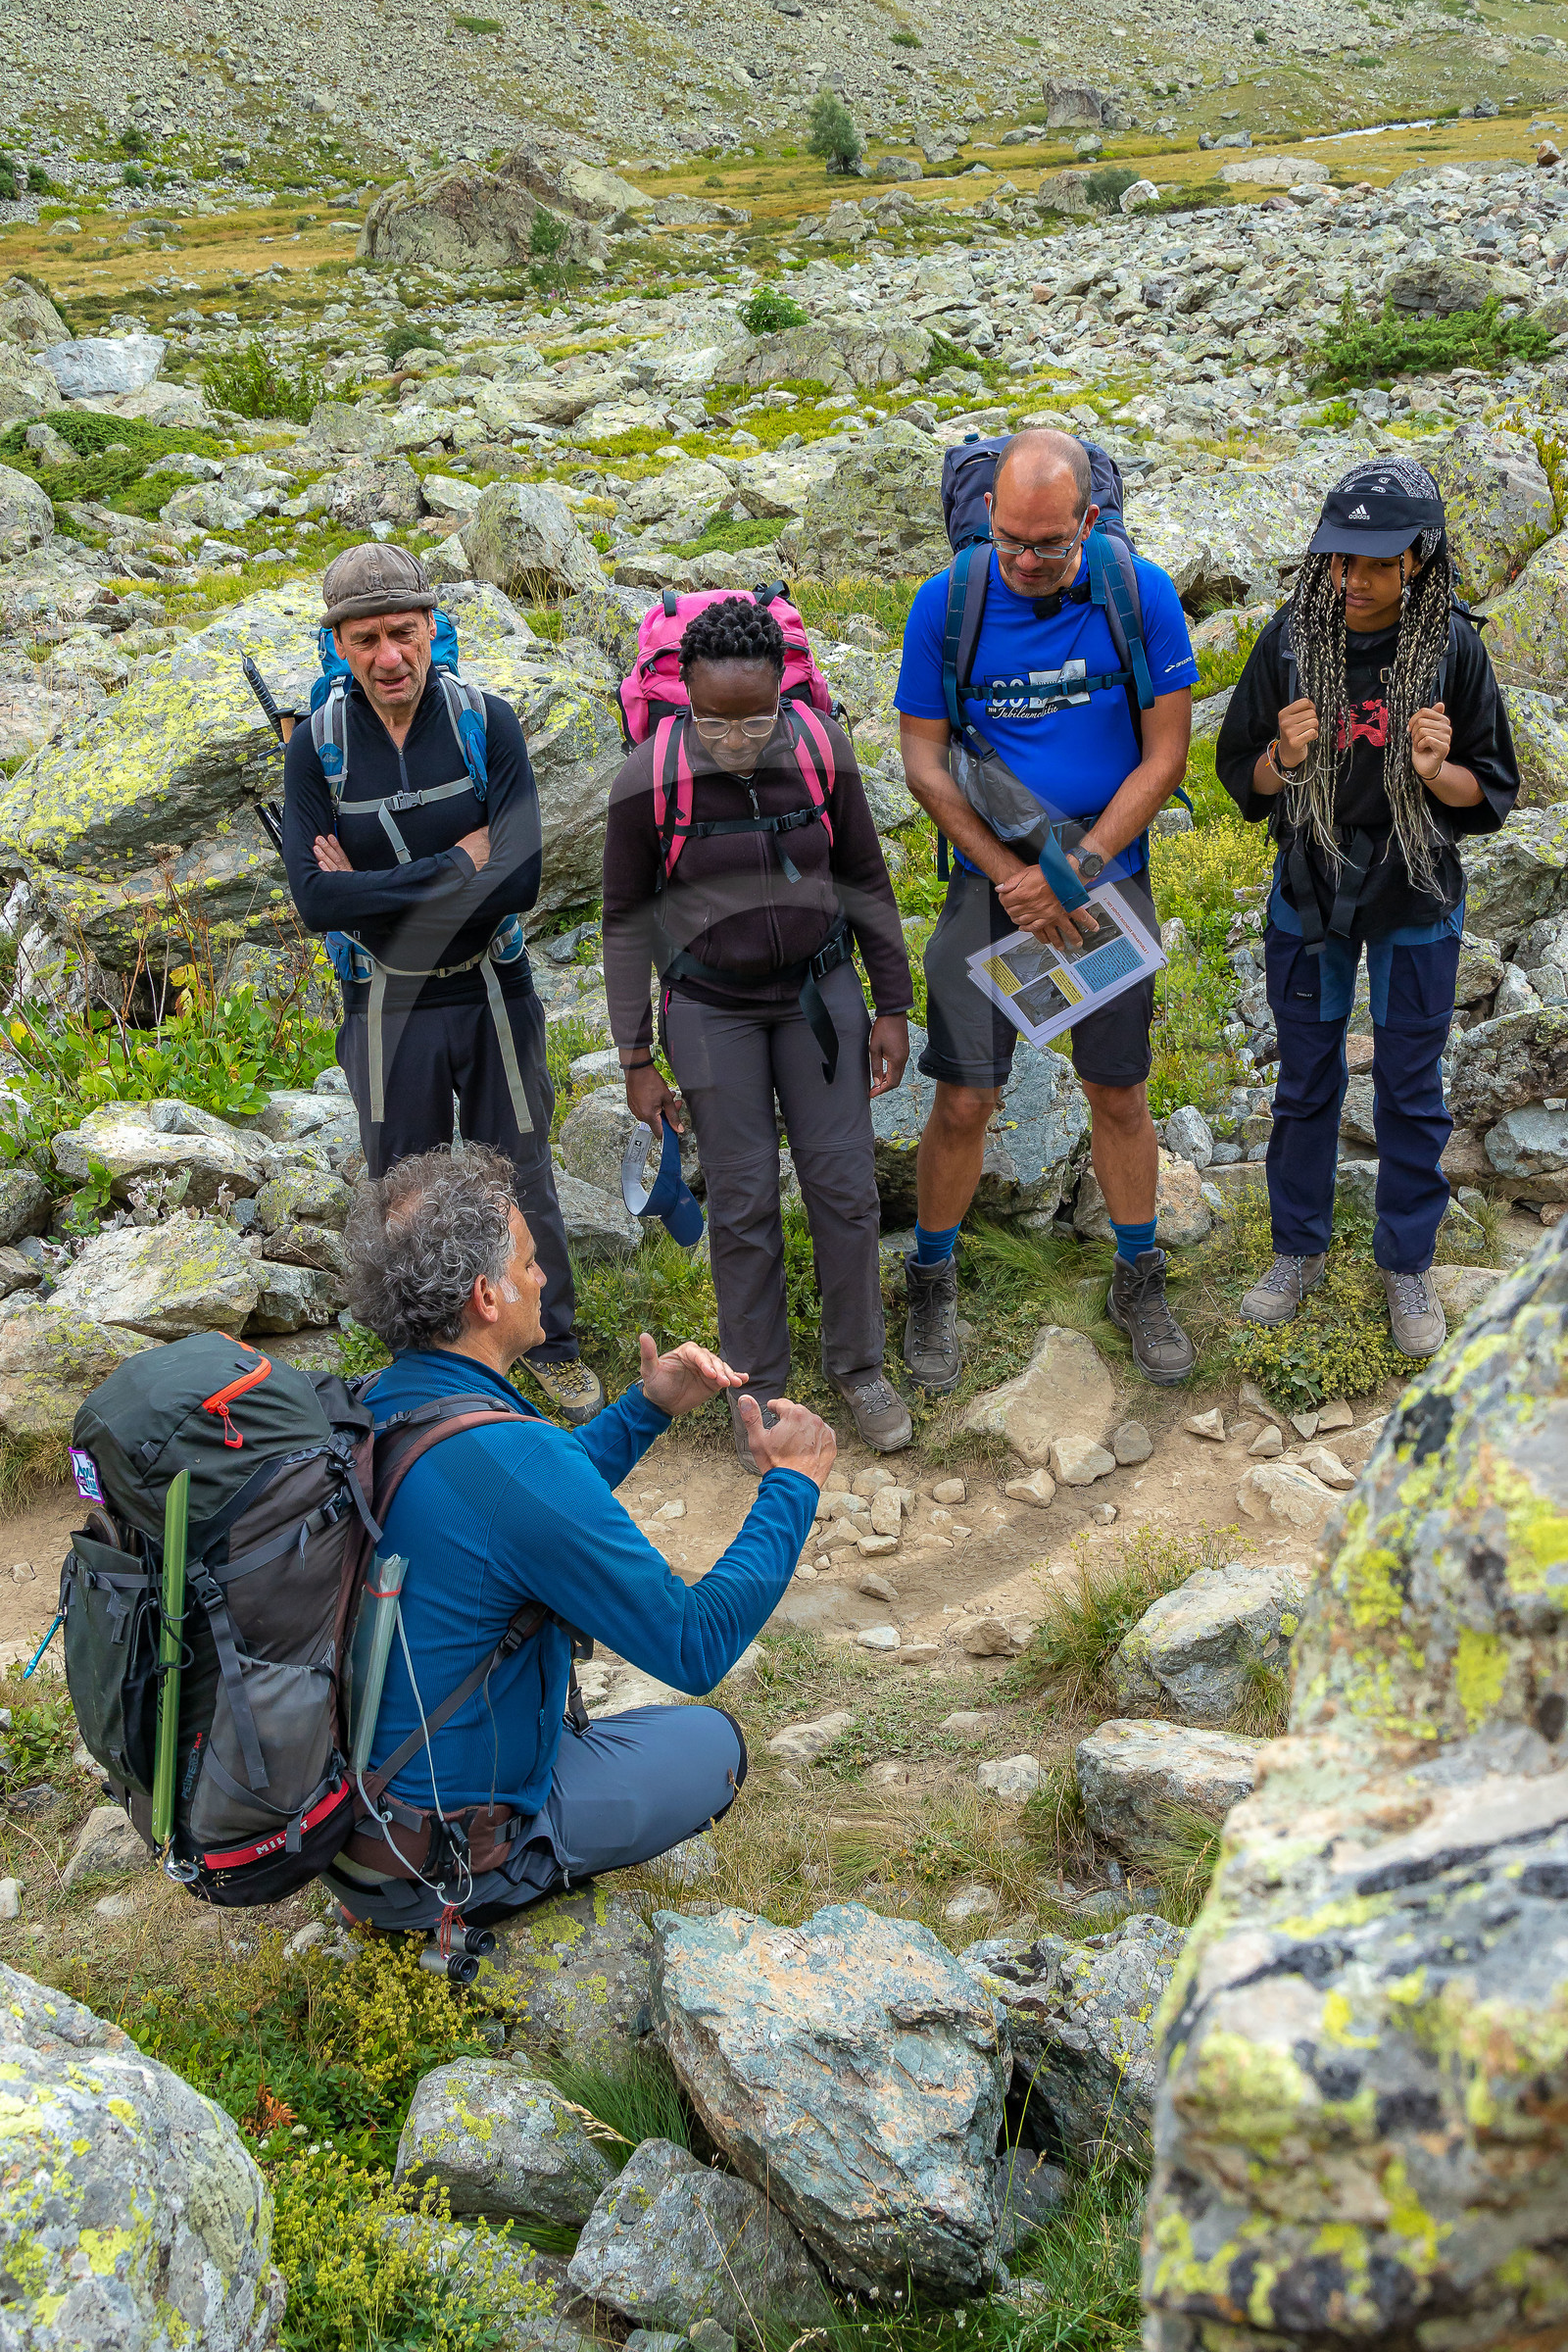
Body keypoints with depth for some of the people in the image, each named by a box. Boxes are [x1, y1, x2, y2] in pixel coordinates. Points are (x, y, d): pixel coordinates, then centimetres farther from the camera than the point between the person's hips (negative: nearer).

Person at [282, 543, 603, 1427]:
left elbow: (519, 879, -21)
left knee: (523, 1180, 13)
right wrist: (456, 865, -22)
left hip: (494, 995, -1)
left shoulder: (489, 723, -11)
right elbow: (316, 899, -19)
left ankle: (552, 1343, 34)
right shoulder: (317, 748, -8)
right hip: (389, 1006, 1)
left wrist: (376, 888, -19)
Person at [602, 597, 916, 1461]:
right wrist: (637, 1059, -5)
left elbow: (866, 881, 0)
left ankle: (858, 1364, 25)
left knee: (844, 1186, 4)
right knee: (744, 1203, 4)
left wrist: (892, 1008, 2)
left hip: (819, 990, 2)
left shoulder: (821, 751, -13)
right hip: (711, 1007, -2)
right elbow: (627, 920, -7)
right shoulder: (649, 779, -18)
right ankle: (760, 1382, 23)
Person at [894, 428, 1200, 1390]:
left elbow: (1164, 756, -7)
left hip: (1110, 879, 1)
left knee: (1121, 1093, 10)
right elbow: (924, 760, -5)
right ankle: (932, 1283, 20)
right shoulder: (946, 605, -9)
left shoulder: (1141, 596, -9)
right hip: (992, 882, 0)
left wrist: (1074, 869, -14)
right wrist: (1016, 878, -13)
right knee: (964, 1101, -2)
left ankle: (1140, 1282, 30)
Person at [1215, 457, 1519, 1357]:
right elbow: (1241, 772, -1)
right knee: (1305, 1084, 16)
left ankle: (1408, 1265, 29)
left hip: (1416, 909, -1)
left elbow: (1492, 792, -5)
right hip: (1310, 897, 1)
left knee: (1412, 1094, 11)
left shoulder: (1453, 649, -13)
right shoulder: (1291, 640, -10)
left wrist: (1435, 773, -26)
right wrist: (1283, 761, -23)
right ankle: (1300, 1250, 34)